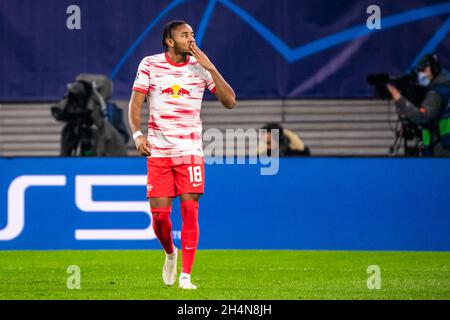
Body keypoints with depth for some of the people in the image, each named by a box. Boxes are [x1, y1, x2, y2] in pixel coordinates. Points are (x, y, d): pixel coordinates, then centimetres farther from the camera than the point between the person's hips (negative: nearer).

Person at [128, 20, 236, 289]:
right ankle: (170, 253, 29)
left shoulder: (200, 67, 3)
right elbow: (135, 103, 2)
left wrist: (211, 68, -10)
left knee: (190, 210, -10)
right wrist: (137, 134, -14)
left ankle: (185, 276, -5)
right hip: (158, 151, 0)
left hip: (190, 150, 0)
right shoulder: (150, 65, 2)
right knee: (159, 214, -3)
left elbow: (230, 102, -2)